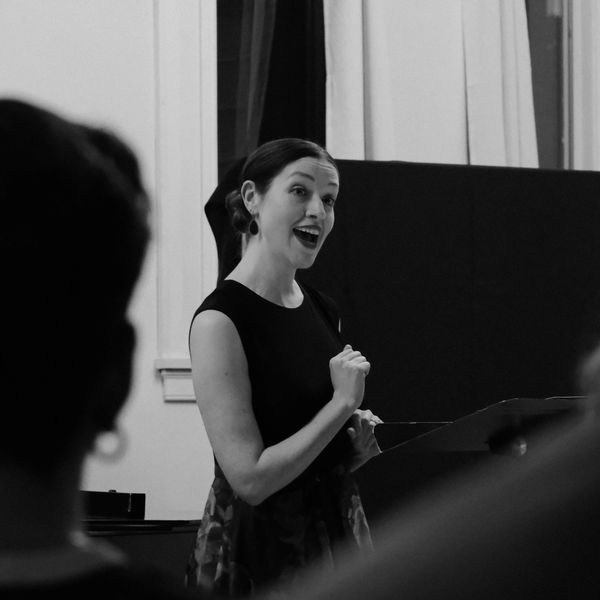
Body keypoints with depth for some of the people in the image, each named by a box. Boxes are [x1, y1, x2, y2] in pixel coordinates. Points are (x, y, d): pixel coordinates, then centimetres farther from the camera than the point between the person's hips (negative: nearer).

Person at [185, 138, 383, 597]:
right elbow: (250, 480, -21)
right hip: (259, 554, -7)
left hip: (339, 530, 7)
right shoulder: (220, 320, -17)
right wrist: (342, 403, -17)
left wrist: (358, 444, 0)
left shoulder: (323, 310, 6)